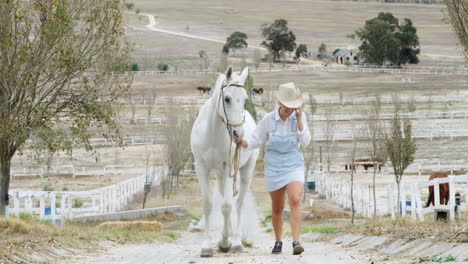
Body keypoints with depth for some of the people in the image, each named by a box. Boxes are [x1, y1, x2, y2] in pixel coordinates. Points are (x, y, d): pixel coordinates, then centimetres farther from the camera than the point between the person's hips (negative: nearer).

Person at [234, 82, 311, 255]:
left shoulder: (299, 117, -6)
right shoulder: (268, 120, -8)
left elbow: (305, 142, -11)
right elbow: (257, 140, -1)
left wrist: (299, 120, -19)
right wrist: (243, 143, -22)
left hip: (294, 164, -1)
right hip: (274, 165, 1)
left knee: (295, 201, -22)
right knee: (277, 208, 11)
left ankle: (296, 242, -26)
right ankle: (278, 242, 30)